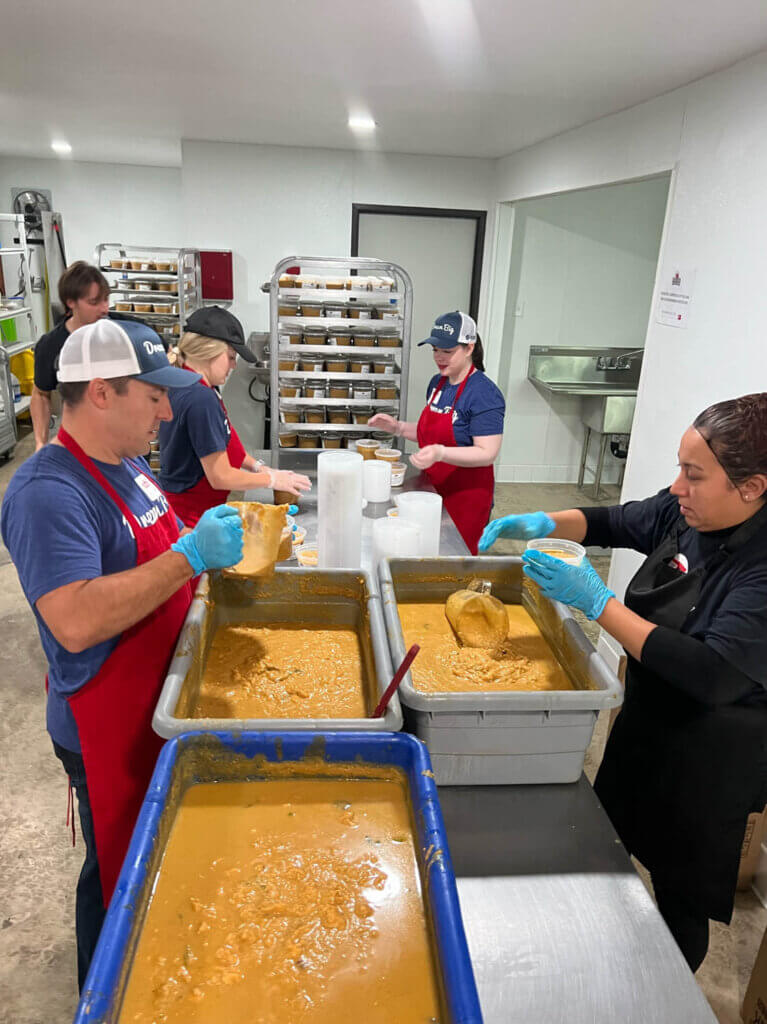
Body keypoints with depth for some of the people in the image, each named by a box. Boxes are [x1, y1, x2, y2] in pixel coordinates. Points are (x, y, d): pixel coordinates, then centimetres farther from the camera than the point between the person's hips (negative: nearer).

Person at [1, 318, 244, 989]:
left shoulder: (126, 463, 3)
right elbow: (77, 622, -36)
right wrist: (192, 554, -34)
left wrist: (219, 548, 1)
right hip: (107, 732, -9)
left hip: (159, 709, 9)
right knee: (120, 878, 15)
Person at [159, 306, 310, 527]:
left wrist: (257, 466, 7)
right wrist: (272, 479, -9)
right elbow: (220, 477, -21)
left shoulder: (183, 386, 5)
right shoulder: (201, 399, -25)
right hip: (192, 516, -9)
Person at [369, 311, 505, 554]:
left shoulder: (484, 394, -17)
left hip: (466, 497, -7)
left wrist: (440, 453, -34)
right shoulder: (437, 382, 7)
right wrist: (398, 427, 3)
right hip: (433, 489, 7)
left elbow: (487, 454, -21)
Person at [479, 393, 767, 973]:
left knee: (681, 888, 15)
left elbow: (713, 675, -37)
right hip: (646, 720, 8)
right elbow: (615, 522, 6)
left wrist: (597, 602, -36)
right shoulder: (685, 513, -10)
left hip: (707, 757, -7)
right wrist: (544, 524, -13)